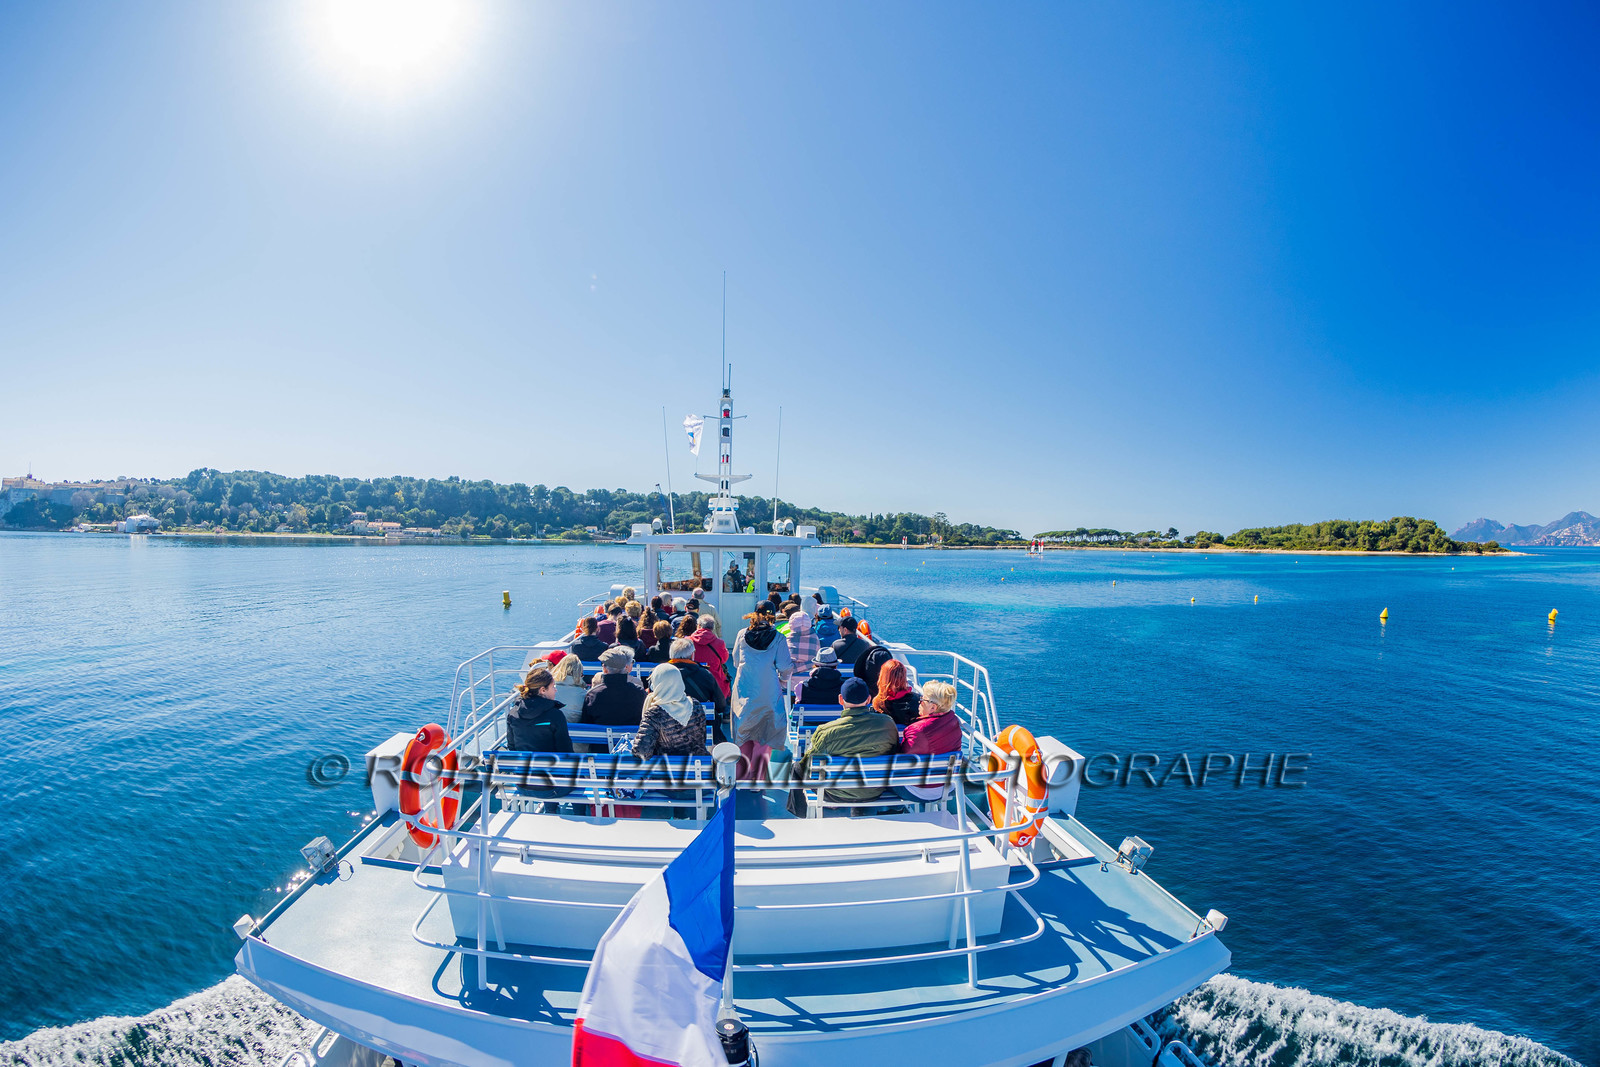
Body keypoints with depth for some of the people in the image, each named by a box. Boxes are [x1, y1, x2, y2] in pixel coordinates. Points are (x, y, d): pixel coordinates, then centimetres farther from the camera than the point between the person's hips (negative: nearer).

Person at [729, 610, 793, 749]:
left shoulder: (742, 634, 2)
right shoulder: (778, 638, -6)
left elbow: (735, 661, 11)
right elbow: (784, 666, -6)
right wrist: (783, 679, 14)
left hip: (744, 684, 2)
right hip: (769, 686, -2)